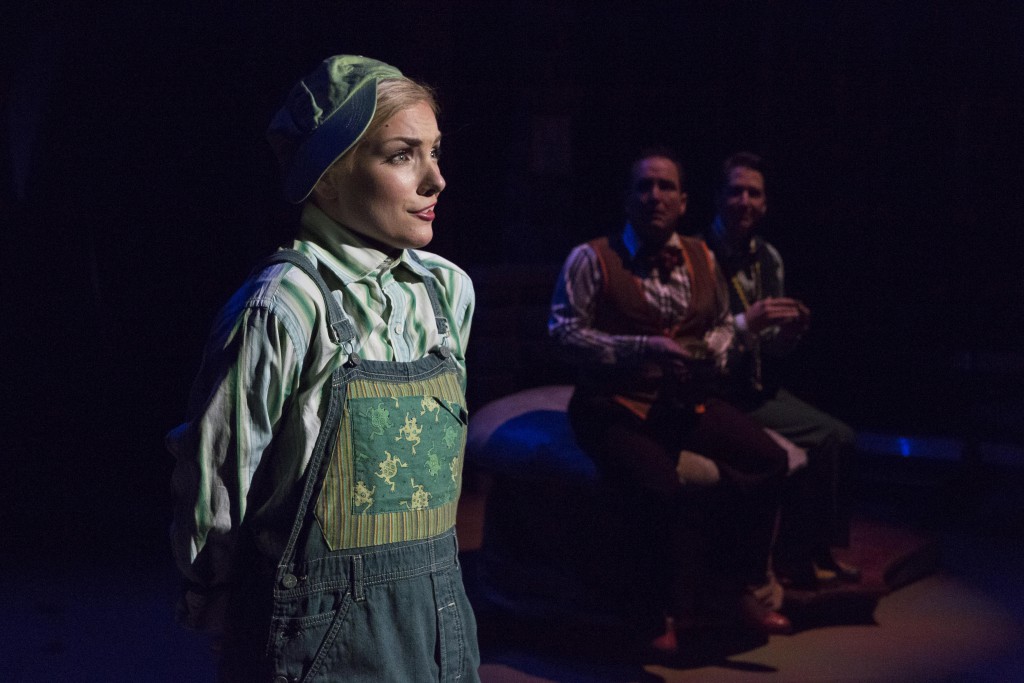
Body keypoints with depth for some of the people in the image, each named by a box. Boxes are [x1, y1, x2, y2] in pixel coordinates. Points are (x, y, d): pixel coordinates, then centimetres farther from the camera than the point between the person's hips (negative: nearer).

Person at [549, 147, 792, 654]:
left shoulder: (701, 259, 11)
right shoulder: (592, 258, -6)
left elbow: (722, 323, 24)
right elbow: (563, 330, -14)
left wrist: (711, 354, -1)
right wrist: (646, 348, -20)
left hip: (685, 403, 6)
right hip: (615, 408, -6)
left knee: (769, 460, -12)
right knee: (663, 493, -31)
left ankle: (739, 591, 4)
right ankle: (677, 612, -4)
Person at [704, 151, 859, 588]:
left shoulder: (768, 257, 8)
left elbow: (770, 349, 15)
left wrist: (790, 331, -6)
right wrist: (746, 323, -28)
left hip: (760, 386, 8)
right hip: (720, 394, -8)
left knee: (841, 437, -5)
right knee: (820, 440, -16)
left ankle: (821, 550, 8)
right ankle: (793, 560, -3)